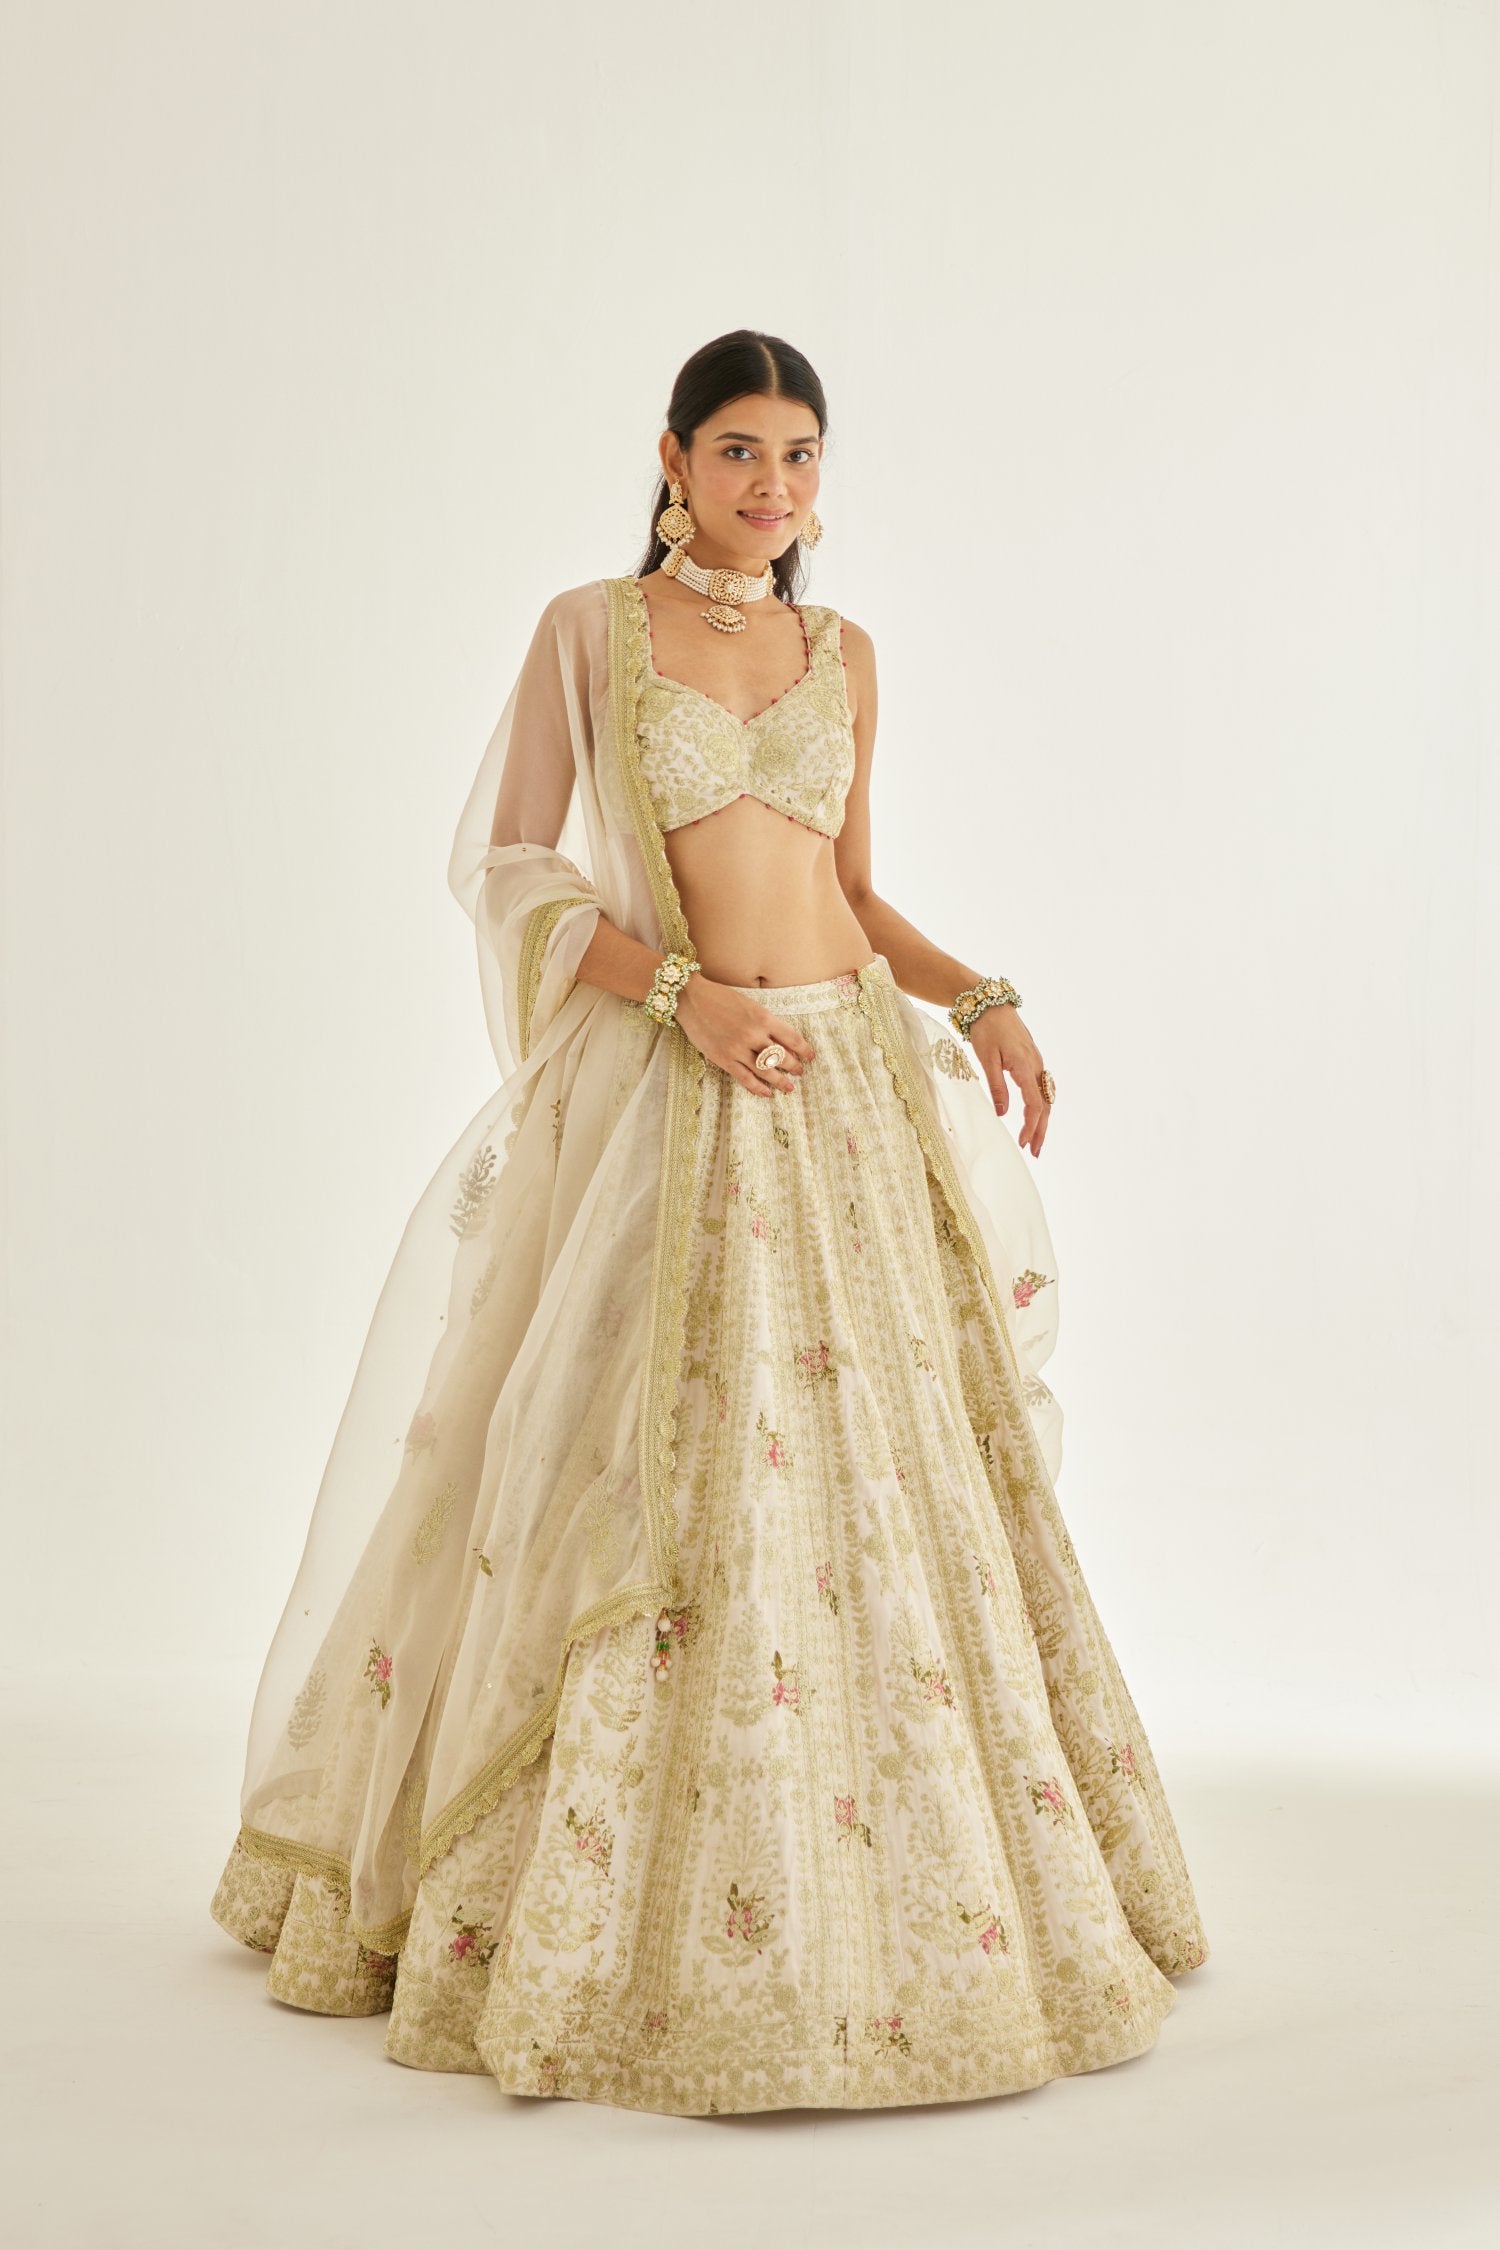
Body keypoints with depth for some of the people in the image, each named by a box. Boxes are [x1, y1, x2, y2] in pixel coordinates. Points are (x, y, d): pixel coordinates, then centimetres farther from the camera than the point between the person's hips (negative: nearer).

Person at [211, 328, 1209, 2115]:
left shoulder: (842, 653, 14)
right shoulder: (590, 629, 2)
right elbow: (511, 868, -3)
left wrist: (980, 1002, 2)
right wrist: (689, 992, -15)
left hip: (857, 1078, 4)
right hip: (681, 1097, -4)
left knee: (896, 1478, 5)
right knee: (681, 1485, -4)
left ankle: (918, 1905, 20)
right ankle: (638, 1931, 12)